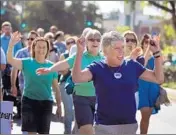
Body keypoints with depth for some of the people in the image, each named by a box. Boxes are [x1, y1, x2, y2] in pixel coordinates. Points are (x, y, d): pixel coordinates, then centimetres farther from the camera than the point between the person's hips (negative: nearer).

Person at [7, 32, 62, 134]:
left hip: (46, 102, 2)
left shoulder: (51, 66, 2)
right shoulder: (27, 63, -4)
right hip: (29, 101, -2)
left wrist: (59, 105, 8)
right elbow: (10, 60, -21)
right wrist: (11, 44, -37)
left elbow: (56, 87, 8)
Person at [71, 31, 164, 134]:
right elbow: (77, 78, -22)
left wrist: (157, 53, -3)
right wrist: (80, 52, -29)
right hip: (104, 126, -3)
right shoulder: (97, 68, -5)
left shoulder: (132, 66, 4)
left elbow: (159, 79, 6)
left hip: (130, 125, 3)